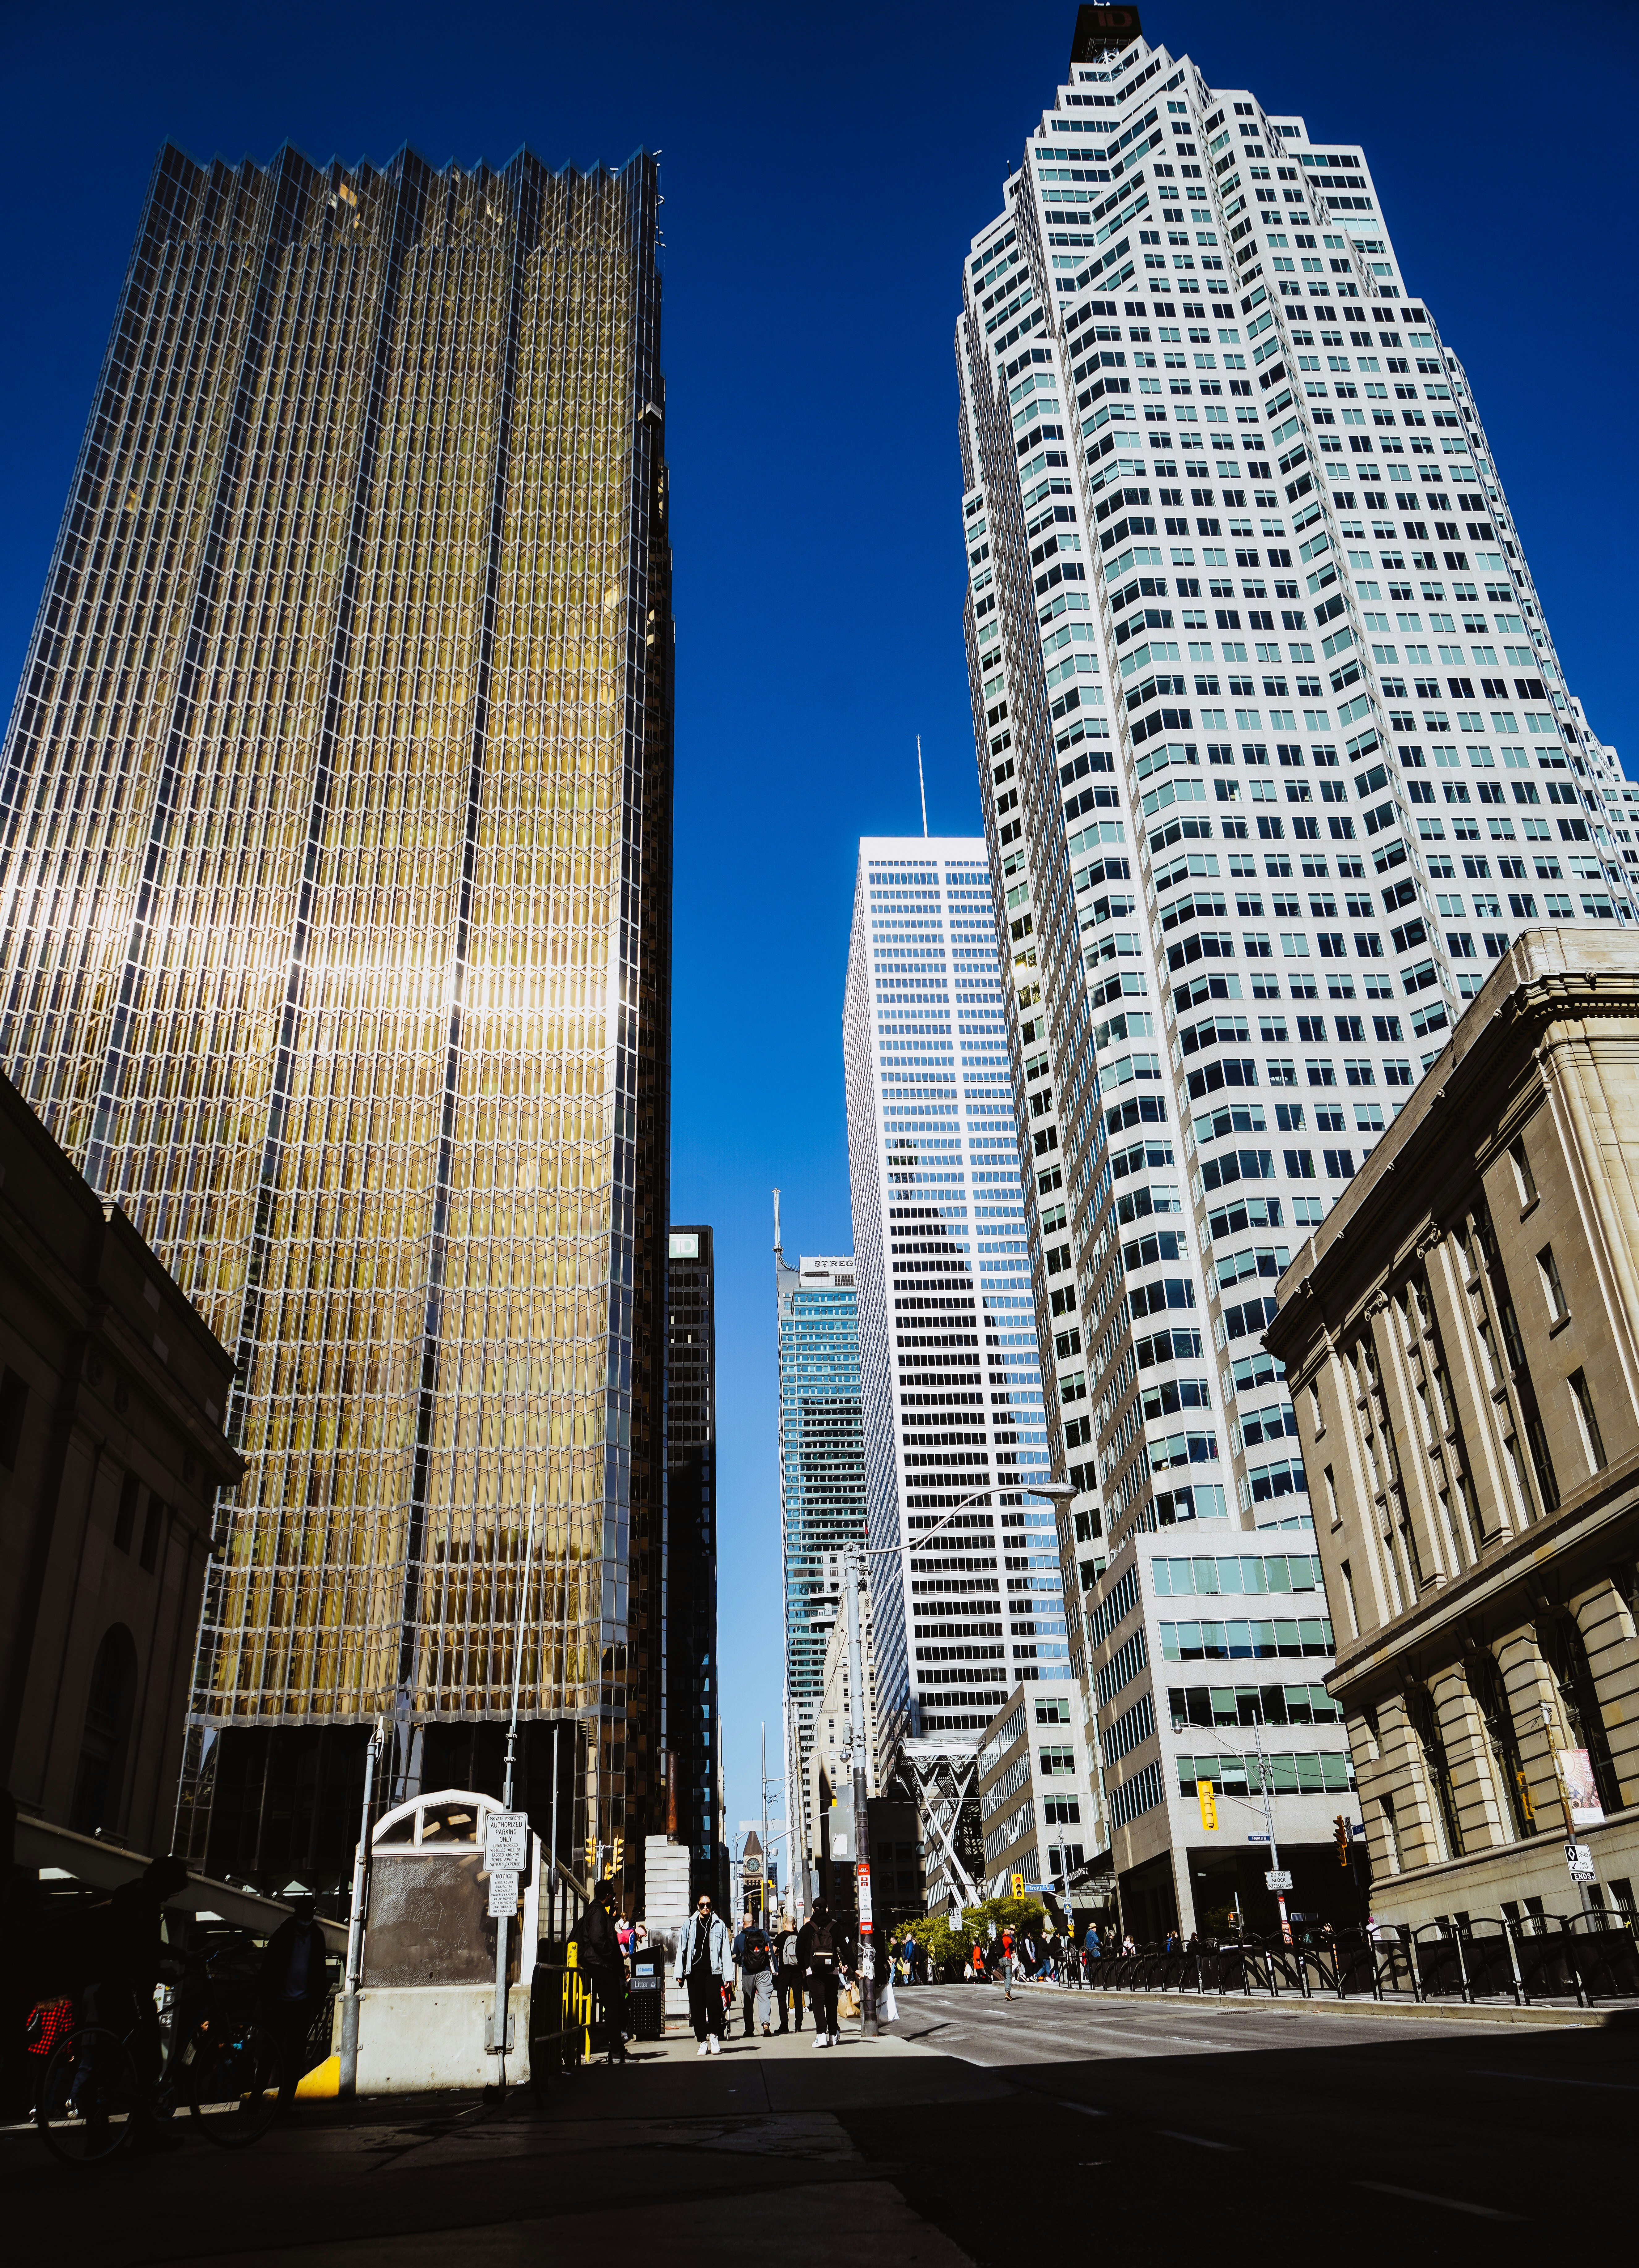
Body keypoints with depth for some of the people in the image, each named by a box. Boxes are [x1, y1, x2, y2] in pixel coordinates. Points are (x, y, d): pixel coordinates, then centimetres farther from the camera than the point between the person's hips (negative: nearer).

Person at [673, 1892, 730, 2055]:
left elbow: (726, 1951, 7)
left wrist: (728, 1975, 1)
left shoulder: (719, 1925, 9)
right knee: (697, 2007, 2)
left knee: (714, 2003, -15)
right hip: (694, 1971, 2)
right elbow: (682, 1949, 13)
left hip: (713, 1970, -2)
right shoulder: (690, 1924, 11)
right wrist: (679, 1973, 7)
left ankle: (714, 2035, 6)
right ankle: (703, 2041, 14)